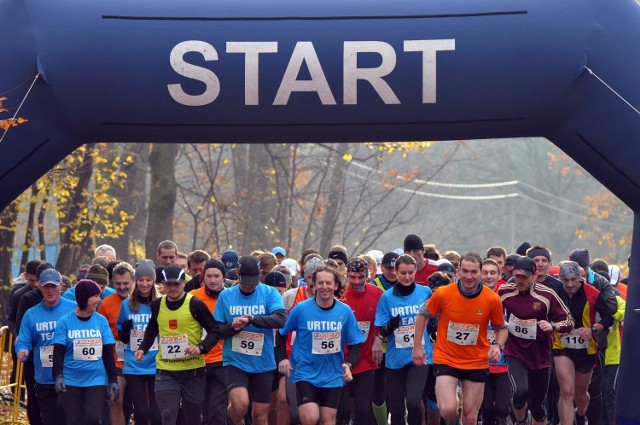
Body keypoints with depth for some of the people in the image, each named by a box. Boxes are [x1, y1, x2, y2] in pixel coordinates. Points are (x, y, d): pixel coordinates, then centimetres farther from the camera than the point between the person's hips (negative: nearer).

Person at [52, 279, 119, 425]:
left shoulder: (101, 321, 3)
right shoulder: (65, 321, -3)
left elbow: (108, 353, 7)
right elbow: (58, 353, -4)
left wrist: (113, 380, 5)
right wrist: (58, 376, -17)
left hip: (96, 380, 1)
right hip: (71, 381, -1)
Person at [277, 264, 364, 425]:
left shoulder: (345, 311, -5)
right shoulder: (301, 309, -9)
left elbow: (355, 343, 3)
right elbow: (282, 333, 4)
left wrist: (349, 363, -14)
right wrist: (282, 358, -7)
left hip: (333, 374, 2)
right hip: (306, 372, -2)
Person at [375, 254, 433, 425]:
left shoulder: (425, 292, 0)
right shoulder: (387, 297, -2)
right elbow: (382, 332, -1)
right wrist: (391, 325, -20)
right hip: (395, 359, 1)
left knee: (413, 401, -20)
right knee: (396, 408, 6)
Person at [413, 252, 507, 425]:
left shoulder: (492, 299, -10)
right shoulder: (443, 294, -13)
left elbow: (501, 327, 6)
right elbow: (423, 314, 5)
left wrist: (498, 346, -13)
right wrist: (417, 346, 4)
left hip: (477, 363, 2)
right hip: (446, 359, -2)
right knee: (448, 410, -21)